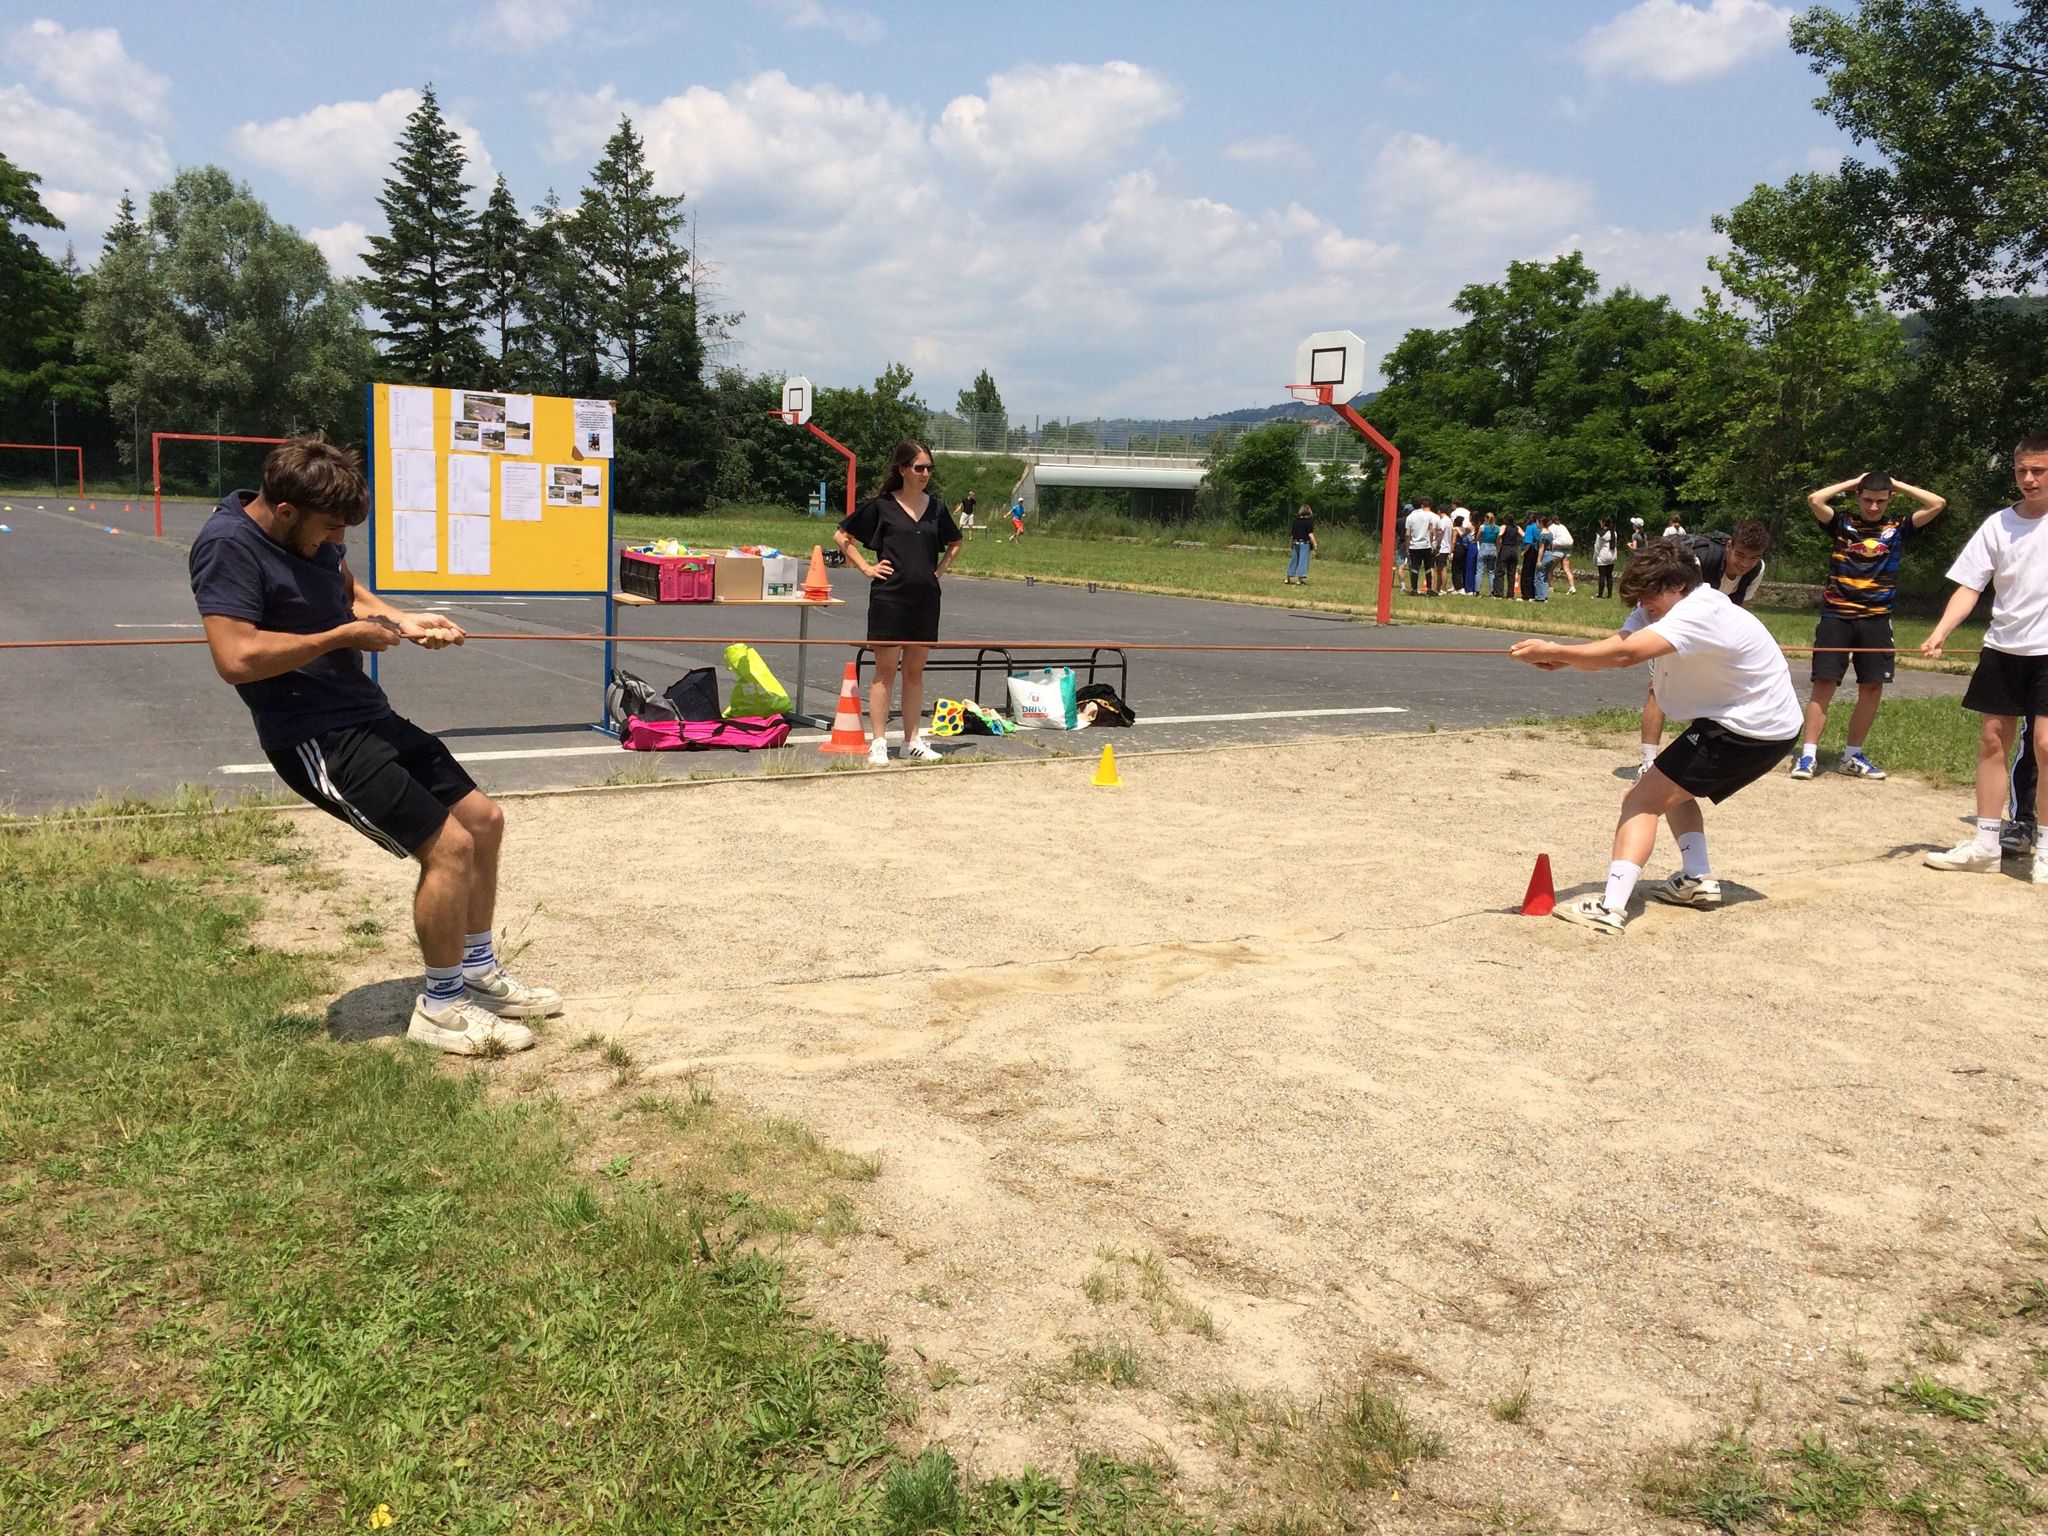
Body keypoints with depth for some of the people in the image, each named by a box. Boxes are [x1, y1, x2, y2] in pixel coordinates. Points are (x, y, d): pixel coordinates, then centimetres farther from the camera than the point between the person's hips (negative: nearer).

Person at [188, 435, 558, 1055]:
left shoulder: (312, 534, 7)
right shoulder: (229, 545, -19)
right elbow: (236, 659, -29)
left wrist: (403, 620, 5)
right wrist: (344, 636, -20)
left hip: (366, 714, 10)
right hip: (315, 737, -10)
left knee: (483, 819, 12)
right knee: (450, 844, -14)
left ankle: (479, 974, 27)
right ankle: (441, 1007, 5)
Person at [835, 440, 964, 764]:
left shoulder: (936, 507, 9)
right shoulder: (881, 505, -2)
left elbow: (955, 544, 26)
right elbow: (841, 536, 4)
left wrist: (939, 570, 12)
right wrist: (866, 567, -3)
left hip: (925, 599, 4)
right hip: (889, 596, -4)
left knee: (915, 671, 9)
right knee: (886, 670, -1)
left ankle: (913, 742, 14)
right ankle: (878, 744, 2)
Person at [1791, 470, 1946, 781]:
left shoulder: (1897, 528, 9)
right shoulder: (1842, 525, 6)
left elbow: (1937, 504, 0)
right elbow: (1815, 499, -9)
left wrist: (1897, 484, 6)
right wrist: (1853, 482, 2)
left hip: (1876, 619, 2)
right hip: (1836, 617, -2)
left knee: (1872, 688, 3)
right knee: (1824, 684, -8)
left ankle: (1853, 756, 14)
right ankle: (1807, 754, -8)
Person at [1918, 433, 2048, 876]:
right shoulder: (1998, 524, 4)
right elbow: (1969, 586, 1)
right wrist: (1940, 632, -13)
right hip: (2002, 647, 4)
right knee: (1992, 741, 6)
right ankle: (1984, 844, 15)